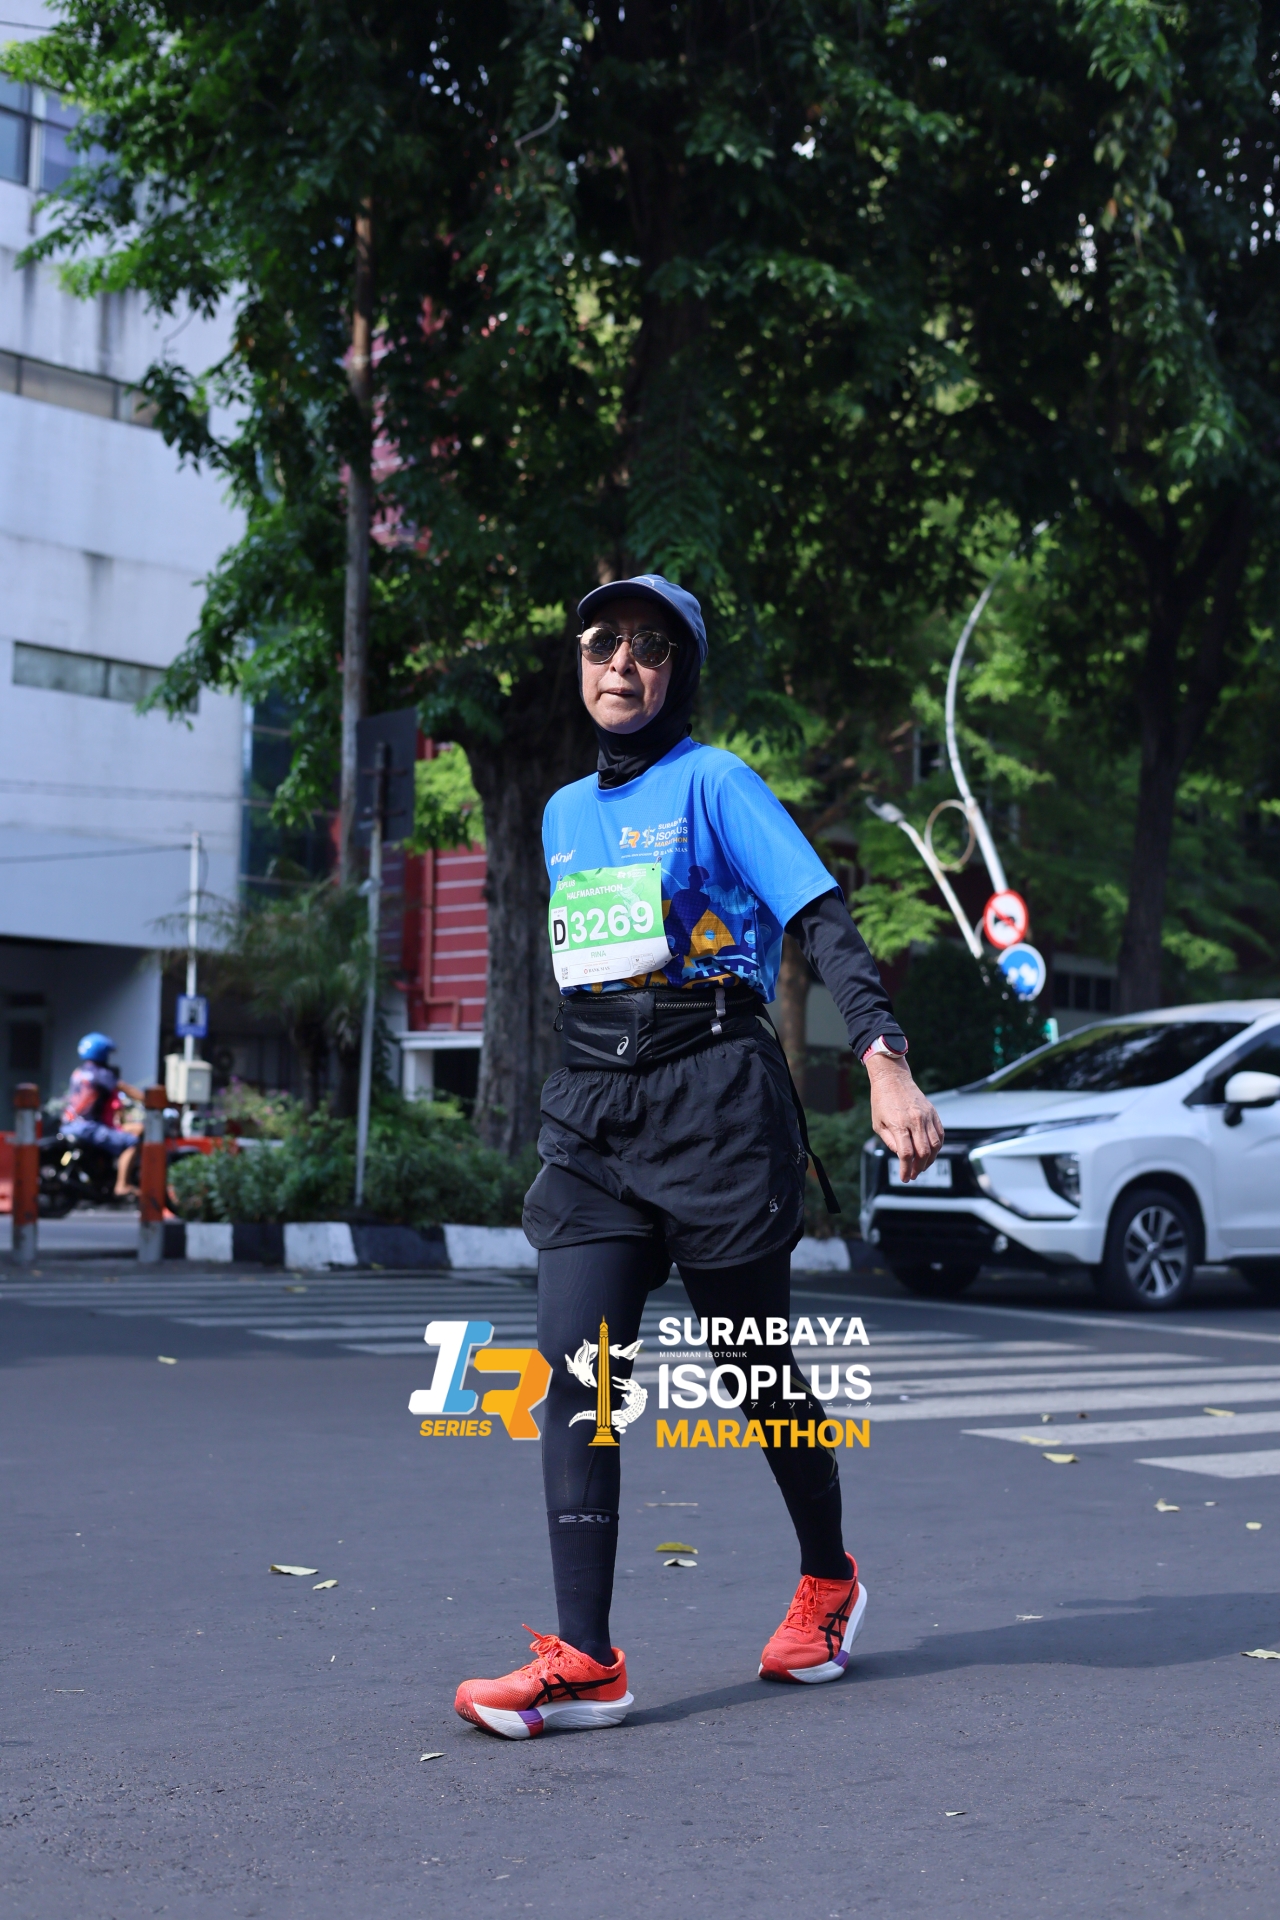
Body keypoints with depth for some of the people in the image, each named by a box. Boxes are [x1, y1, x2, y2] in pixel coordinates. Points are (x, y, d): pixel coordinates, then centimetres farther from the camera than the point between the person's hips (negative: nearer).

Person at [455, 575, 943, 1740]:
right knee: (577, 1366, -9)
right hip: (593, 1113, 5)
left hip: (714, 1097, -5)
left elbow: (823, 921, -12)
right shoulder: (564, 813, 16)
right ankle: (584, 1659, -11)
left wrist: (885, 1061, -25)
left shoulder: (713, 784, -3)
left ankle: (829, 1582, 31)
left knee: (756, 1369, 7)